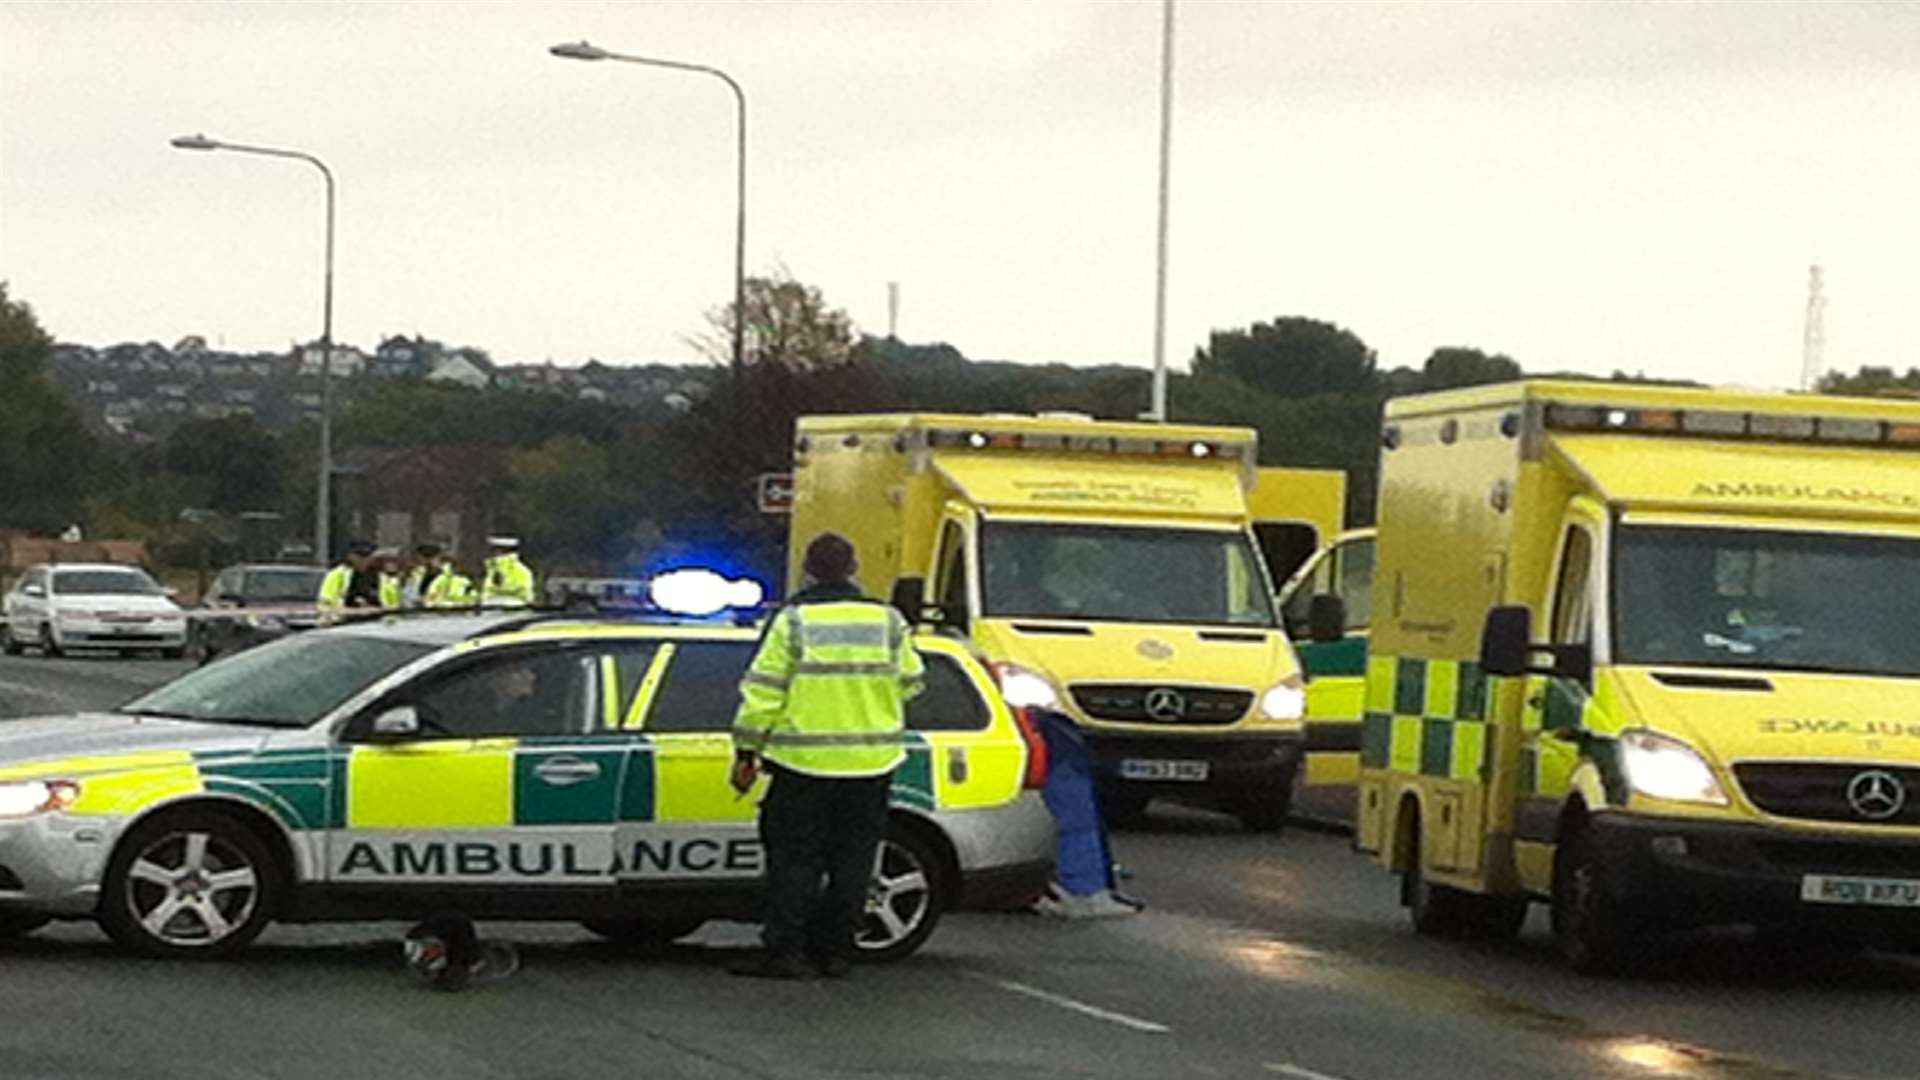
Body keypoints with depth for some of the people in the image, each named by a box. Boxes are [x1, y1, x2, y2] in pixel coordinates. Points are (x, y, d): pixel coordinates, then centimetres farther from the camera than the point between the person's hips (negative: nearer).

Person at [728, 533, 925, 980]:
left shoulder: (793, 622, -6)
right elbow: (910, 684, 13)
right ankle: (837, 950, 11)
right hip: (871, 762, 3)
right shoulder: (888, 621, 4)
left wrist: (746, 752, -1)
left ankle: (784, 950, -3)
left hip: (805, 761, -3)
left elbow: (764, 692, -7)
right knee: (852, 859, 10)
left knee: (794, 858, 2)